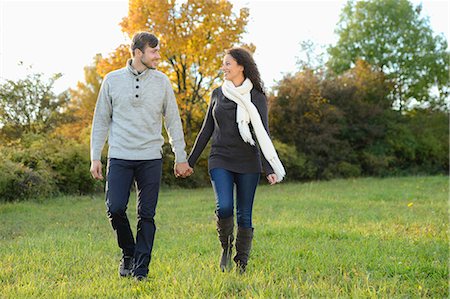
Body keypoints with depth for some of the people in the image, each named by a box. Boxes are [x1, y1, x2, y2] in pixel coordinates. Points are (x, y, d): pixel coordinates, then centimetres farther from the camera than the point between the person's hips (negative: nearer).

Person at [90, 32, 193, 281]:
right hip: (119, 157, 0)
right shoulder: (112, 80, 4)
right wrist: (95, 157, 3)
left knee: (147, 215, 1)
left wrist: (180, 157, 8)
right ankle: (128, 253, 17)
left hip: (151, 158, 1)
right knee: (115, 208, -9)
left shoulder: (161, 81, 6)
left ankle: (141, 268, 10)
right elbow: (101, 120, 8)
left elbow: (173, 121, 10)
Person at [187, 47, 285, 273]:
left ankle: (241, 265, 15)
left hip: (247, 162, -2)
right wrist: (190, 160, 16)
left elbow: (262, 135, -5)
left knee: (244, 215, 1)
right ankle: (226, 247, 10)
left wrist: (269, 169, -16)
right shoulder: (217, 93, 10)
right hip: (220, 161, 2)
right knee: (224, 207, -18)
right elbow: (207, 130, 15)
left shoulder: (256, 97, 0)